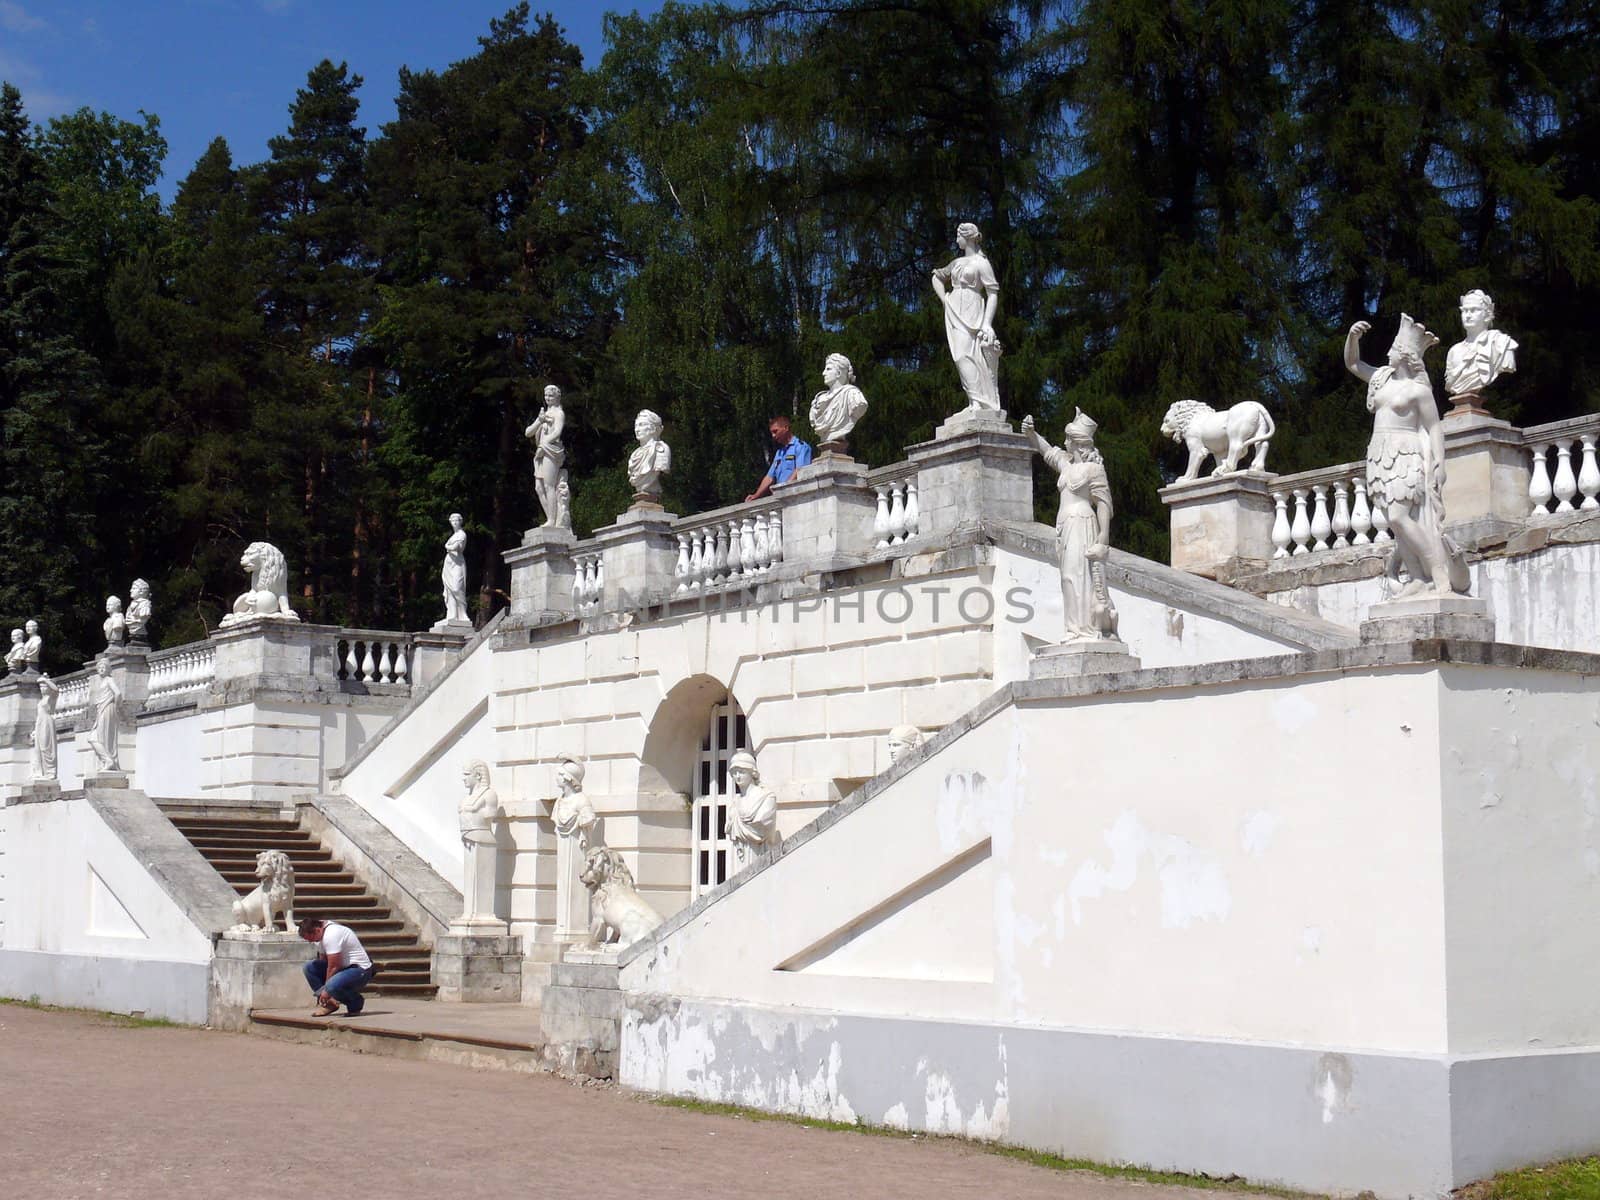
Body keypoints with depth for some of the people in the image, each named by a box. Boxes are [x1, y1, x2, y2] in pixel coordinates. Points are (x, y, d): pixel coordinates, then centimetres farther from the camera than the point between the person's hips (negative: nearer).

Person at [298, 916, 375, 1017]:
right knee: (309, 967, 1)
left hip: (360, 970, -10)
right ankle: (326, 1002, 3)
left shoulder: (331, 936, -25)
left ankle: (355, 1003, -5)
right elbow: (323, 961, 11)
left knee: (333, 986, -35)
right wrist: (323, 991, 4)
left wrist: (325, 990, -11)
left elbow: (333, 967, -23)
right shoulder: (322, 934, 5)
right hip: (344, 967, 10)